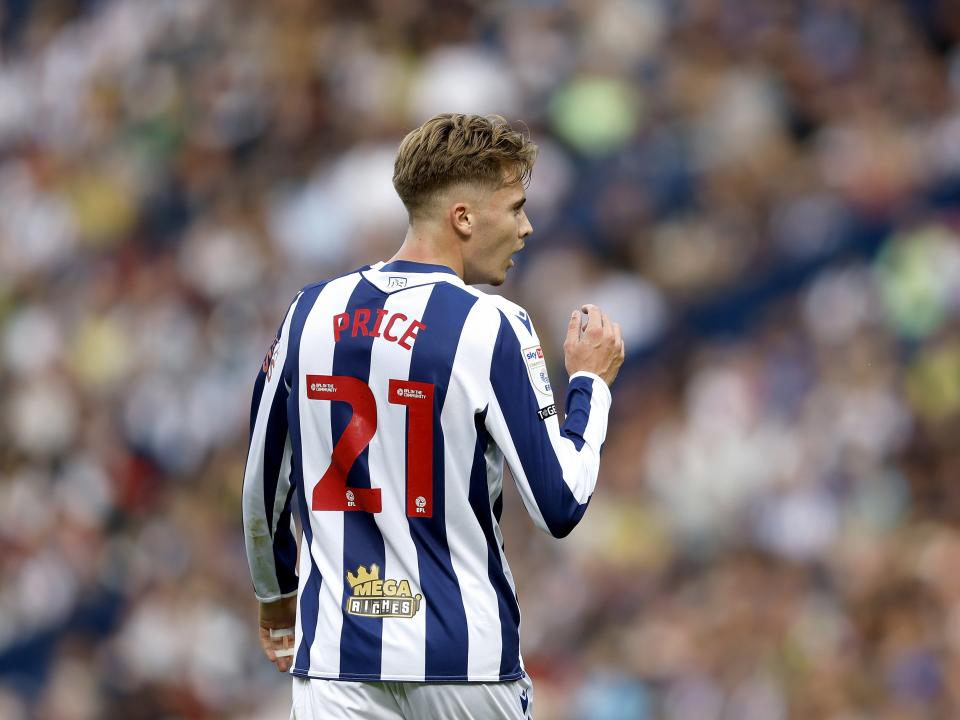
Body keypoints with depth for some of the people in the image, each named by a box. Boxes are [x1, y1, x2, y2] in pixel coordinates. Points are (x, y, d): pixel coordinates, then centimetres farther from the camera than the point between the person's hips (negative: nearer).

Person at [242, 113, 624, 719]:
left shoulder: (312, 312, 5)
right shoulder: (492, 327, -10)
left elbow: (262, 487, 15)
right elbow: (560, 506, -9)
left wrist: (276, 592, 32)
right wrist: (591, 383, 6)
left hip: (336, 657, 3)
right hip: (466, 659, -3)